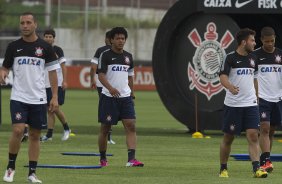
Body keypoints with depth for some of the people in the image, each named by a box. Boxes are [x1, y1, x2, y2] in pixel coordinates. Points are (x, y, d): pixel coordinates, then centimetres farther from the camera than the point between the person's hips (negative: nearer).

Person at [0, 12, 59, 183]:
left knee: (35, 135, 4)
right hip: (19, 97, -1)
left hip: (38, 98, 1)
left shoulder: (45, 47, 1)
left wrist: (55, 97, -2)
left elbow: (53, 72, 4)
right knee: (18, 130, -15)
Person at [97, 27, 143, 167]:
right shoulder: (106, 55, -4)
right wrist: (110, 88, -29)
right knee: (105, 128, 3)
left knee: (131, 126, -10)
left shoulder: (128, 56, 12)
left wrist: (131, 93, 20)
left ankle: (131, 159, -17)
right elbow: (101, 75, -13)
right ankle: (102, 159, 18)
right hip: (109, 97, -4)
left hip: (125, 97, 4)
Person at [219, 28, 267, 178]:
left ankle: (256, 169, -15)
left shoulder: (252, 58, 10)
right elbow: (223, 76, -20)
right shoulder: (230, 58, -7)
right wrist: (230, 87, -40)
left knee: (253, 136, -9)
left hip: (250, 104, 4)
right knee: (228, 137, 5)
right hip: (232, 105, -4)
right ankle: (223, 169, 19)